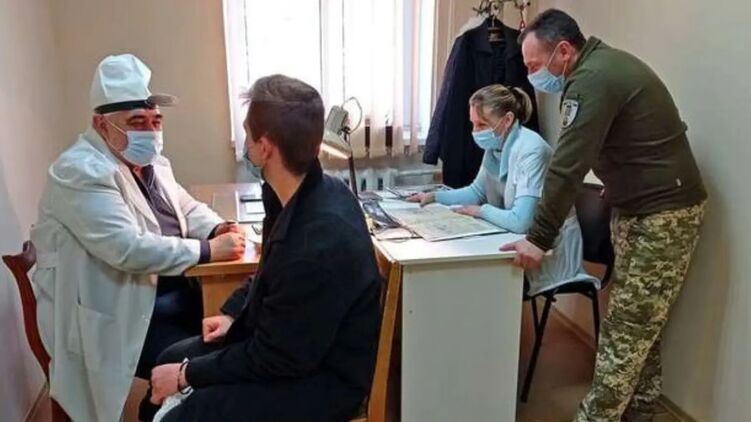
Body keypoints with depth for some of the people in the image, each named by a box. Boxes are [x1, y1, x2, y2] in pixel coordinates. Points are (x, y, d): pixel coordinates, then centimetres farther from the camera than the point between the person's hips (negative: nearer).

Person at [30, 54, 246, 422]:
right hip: (112, 313, -8)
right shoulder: (81, 171, -20)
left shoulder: (149, 161, 9)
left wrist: (218, 229, -7)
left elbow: (188, 208, 15)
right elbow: (128, 249, -30)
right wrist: (208, 250, -26)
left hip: (164, 289, 9)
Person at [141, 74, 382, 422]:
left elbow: (277, 358, -23)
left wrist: (188, 374, -13)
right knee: (171, 359, 14)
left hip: (325, 378, -9)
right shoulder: (309, 194, -6)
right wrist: (233, 312, 5)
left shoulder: (320, 242, -34)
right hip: (290, 342, 9)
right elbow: (271, 275, 16)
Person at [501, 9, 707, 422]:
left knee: (626, 327, -5)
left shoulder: (591, 80, -21)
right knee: (639, 323, 15)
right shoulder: (601, 64, 11)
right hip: (641, 206, 10)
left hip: (662, 213, -10)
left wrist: (538, 239, -20)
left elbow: (567, 166, -24)